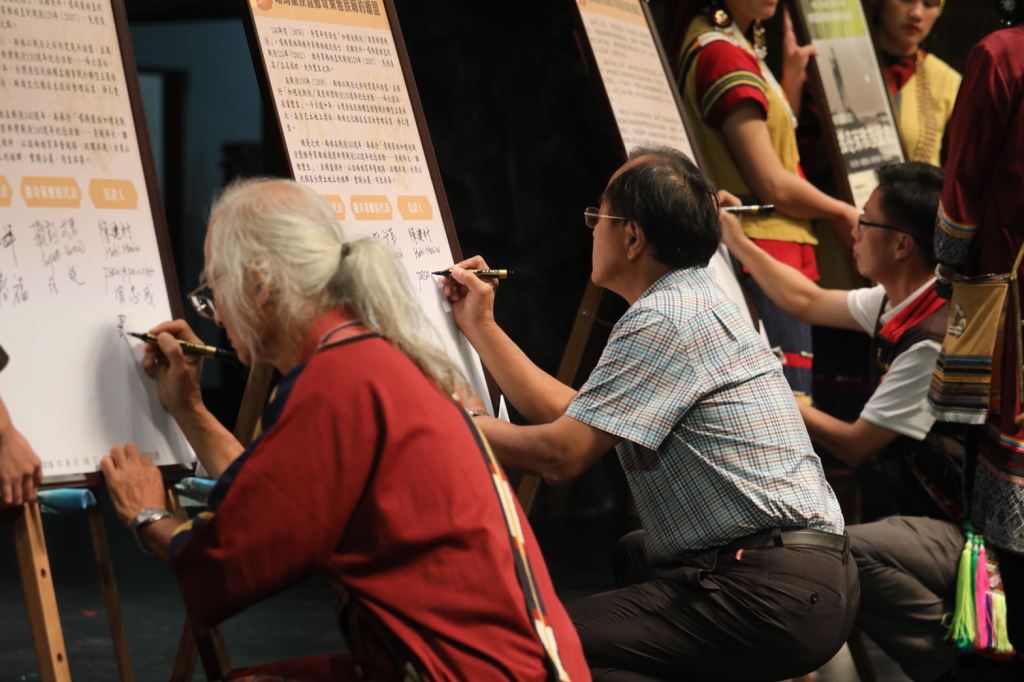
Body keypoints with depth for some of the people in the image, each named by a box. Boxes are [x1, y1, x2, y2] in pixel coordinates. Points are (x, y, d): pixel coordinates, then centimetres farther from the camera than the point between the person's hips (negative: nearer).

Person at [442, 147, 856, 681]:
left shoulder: (662, 323, -14)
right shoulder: (695, 302, 18)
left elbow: (561, 454, -17)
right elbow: (572, 415, 18)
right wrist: (479, 326, 22)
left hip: (773, 595, -11)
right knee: (634, 555, 37)